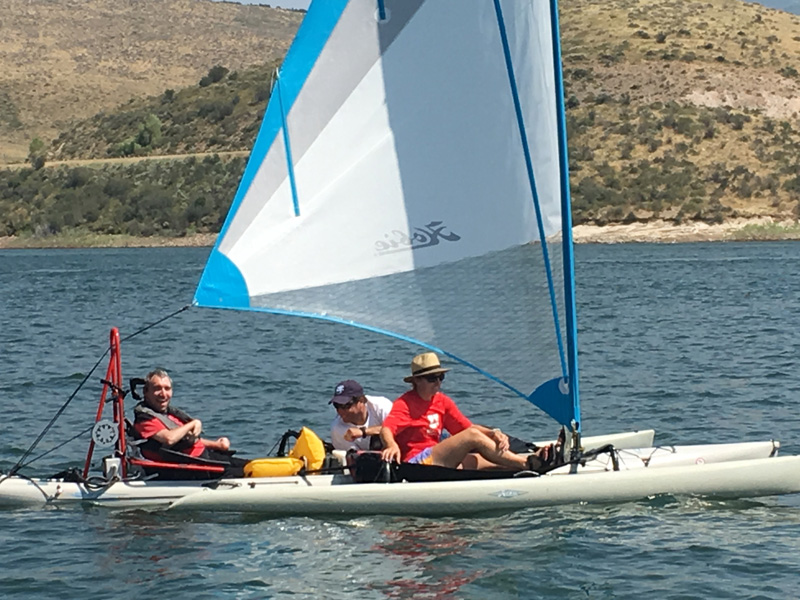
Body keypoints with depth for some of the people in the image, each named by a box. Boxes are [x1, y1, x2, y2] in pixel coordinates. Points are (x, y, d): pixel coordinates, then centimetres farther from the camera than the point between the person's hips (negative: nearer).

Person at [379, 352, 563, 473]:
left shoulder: (443, 402, 16)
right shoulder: (405, 403, -5)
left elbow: (467, 426, 13)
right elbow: (386, 429, -21)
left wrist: (493, 434, -7)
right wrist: (392, 446, -45)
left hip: (436, 462, 8)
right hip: (416, 461, -8)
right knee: (472, 437, -20)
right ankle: (529, 464, -21)